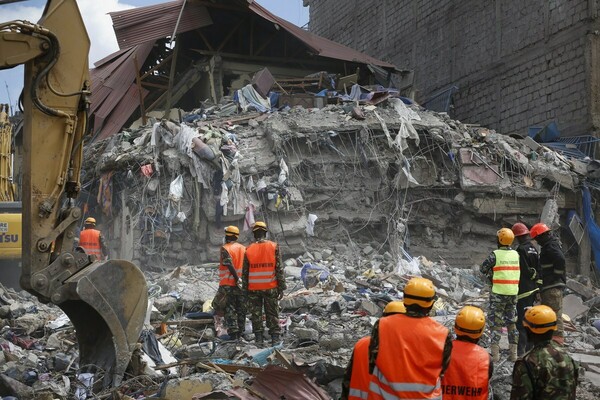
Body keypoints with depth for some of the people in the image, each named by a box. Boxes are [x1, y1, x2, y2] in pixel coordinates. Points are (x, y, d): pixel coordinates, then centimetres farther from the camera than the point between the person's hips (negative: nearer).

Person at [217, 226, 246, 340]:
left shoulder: (225, 249, -8)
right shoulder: (244, 248, 9)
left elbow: (230, 265, -20)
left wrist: (237, 279, -21)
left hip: (228, 284, -5)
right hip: (242, 285, 5)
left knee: (230, 308, -1)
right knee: (241, 309, 11)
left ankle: (233, 332, -7)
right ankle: (240, 332, 14)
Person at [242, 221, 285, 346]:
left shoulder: (248, 250, -1)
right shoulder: (273, 247, -4)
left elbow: (245, 272, 2)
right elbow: (279, 269, -5)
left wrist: (245, 289, 10)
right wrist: (281, 287, 0)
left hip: (254, 289, 0)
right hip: (271, 288, 0)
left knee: (256, 314, 8)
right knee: (272, 314, 7)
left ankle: (259, 338, 8)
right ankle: (275, 338, 6)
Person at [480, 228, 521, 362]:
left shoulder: (495, 254, -13)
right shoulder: (516, 254, 3)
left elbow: (483, 269, -6)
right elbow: (519, 271, 8)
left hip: (498, 293, -5)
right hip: (513, 292, 5)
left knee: (496, 323, 1)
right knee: (512, 322, 15)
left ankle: (495, 354, -1)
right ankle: (513, 353, 17)